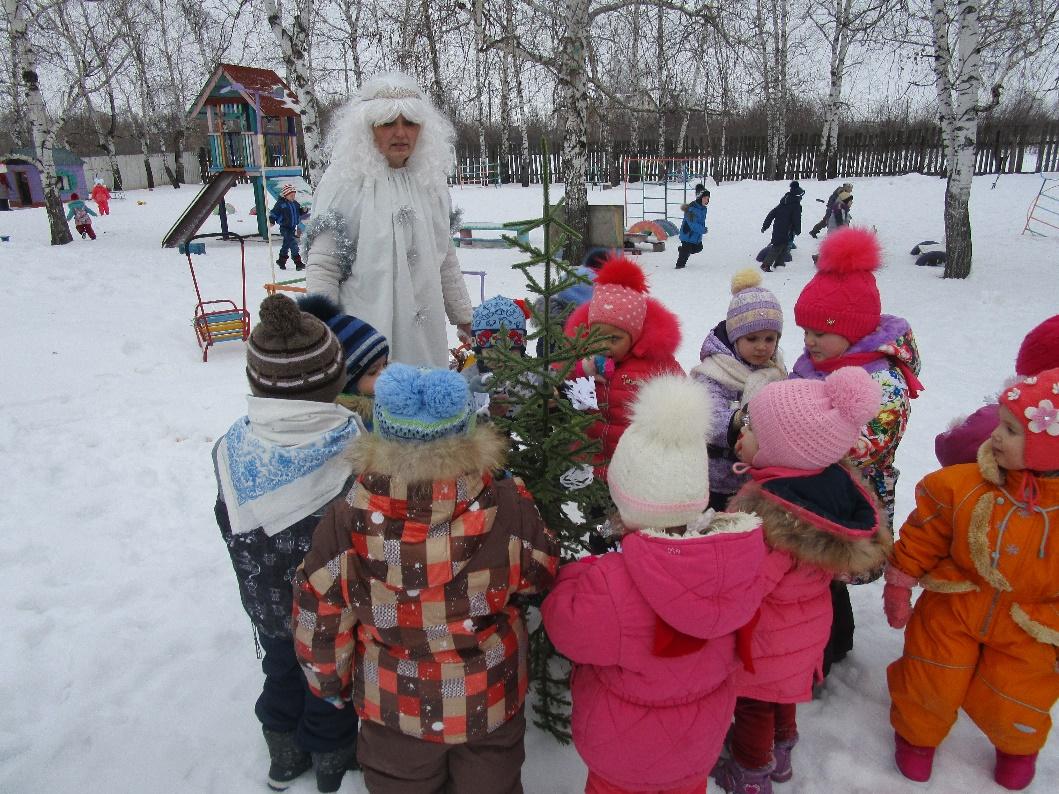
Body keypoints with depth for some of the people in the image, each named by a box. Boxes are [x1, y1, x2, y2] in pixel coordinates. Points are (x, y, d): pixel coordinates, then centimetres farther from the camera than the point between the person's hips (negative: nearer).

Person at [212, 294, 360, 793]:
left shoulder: (234, 449, -21)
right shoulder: (355, 450, -34)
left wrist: (259, 584, 12)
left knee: (281, 671, 31)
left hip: (266, 603, 3)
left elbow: (232, 532, -5)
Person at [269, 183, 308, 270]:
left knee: (286, 245, 17)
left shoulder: (295, 203, 8)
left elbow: (299, 212, 20)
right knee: (293, 243, -18)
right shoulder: (281, 203, -10)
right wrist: (271, 221, -19)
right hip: (285, 228, -7)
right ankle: (298, 262, -20)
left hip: (293, 227, 7)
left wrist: (303, 210, 0)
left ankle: (281, 261, 32)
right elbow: (274, 213, -7)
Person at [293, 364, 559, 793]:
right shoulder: (509, 512, -29)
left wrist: (333, 684, 7)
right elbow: (542, 575, -8)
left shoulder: (345, 524, -27)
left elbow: (319, 623, -13)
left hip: (393, 710, 0)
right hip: (491, 705, 0)